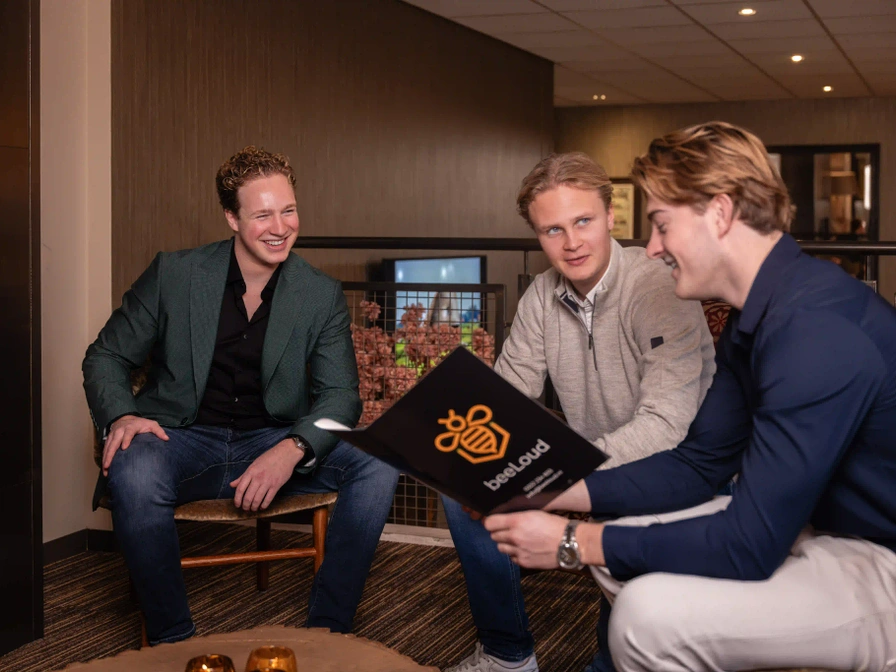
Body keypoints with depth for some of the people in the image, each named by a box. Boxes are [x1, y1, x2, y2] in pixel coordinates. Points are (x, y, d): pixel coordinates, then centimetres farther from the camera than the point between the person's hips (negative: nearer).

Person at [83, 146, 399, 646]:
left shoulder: (322, 295, 1)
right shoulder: (174, 274, -2)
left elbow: (340, 394, -4)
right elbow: (107, 356, 5)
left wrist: (293, 449, -26)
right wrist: (120, 415, -18)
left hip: (275, 445, 2)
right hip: (182, 440, -1)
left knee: (378, 463, -22)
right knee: (133, 471, -36)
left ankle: (327, 630, -8)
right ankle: (173, 641, -16)